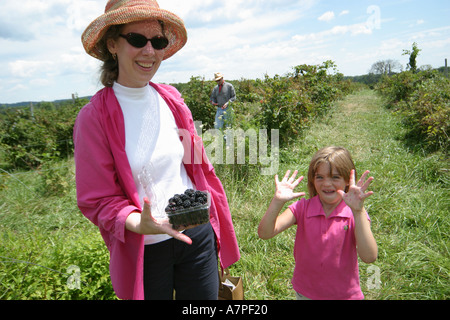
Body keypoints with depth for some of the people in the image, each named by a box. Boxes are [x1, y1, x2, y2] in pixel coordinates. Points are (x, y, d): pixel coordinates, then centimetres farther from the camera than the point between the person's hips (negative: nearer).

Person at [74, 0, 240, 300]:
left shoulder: (172, 99, 0)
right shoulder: (94, 117, -13)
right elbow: (98, 200, -9)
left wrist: (218, 231, 10)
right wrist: (139, 224, -29)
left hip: (197, 234, 4)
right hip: (145, 250, -3)